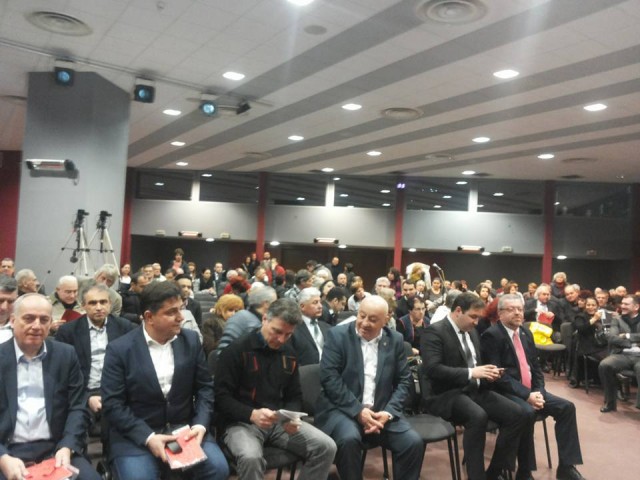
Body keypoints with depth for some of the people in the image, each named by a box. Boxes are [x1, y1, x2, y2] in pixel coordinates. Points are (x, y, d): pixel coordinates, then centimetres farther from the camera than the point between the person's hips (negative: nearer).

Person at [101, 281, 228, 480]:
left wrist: (200, 424, -10)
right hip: (135, 435, -2)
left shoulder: (191, 340, 1)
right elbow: (113, 404, -9)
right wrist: (148, 437, -19)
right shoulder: (119, 349, -8)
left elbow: (205, 387, 6)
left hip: (184, 427, 3)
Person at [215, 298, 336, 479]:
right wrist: (252, 414, -27)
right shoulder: (237, 349, -9)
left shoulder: (289, 353, 9)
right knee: (251, 457, -38)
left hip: (280, 422, 5)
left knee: (326, 447, -14)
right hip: (242, 422, -5)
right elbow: (221, 398, -11)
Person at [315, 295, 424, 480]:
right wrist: (358, 410, -18)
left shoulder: (395, 340, 6)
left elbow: (404, 381, 6)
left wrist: (388, 412, -10)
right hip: (343, 409, -3)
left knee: (414, 442, -17)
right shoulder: (337, 335, -4)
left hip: (381, 411, 3)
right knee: (349, 439, -32)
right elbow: (329, 377, -12)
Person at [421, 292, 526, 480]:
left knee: (517, 414, -10)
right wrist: (470, 373, -25)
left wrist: (487, 374, 1)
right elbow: (431, 368, -23)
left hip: (474, 389, 8)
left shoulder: (472, 332, 15)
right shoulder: (434, 331, -12)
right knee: (478, 416, -35)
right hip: (446, 394, -8)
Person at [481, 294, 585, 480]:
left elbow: (535, 366, 16)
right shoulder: (492, 335, -13)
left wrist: (538, 391, -2)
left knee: (567, 407, -6)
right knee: (527, 413, -33)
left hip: (531, 390, 8)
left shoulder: (526, 332, 13)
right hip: (506, 392, -8)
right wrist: (526, 395, -22)